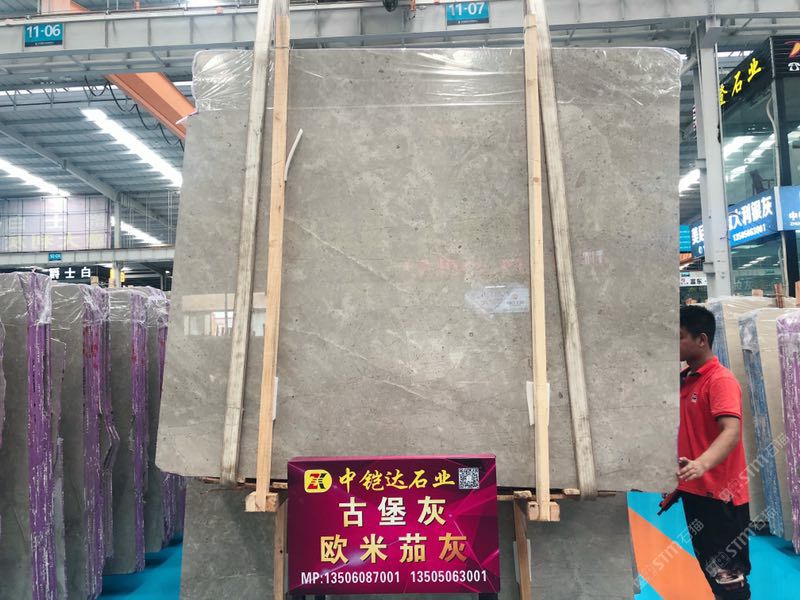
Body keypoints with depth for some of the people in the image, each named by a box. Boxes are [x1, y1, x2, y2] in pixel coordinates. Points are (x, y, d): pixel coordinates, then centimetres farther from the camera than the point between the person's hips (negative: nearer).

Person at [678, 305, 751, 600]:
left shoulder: (721, 380, -16)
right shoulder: (684, 379, 9)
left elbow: (731, 431, -30)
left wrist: (702, 464, -47)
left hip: (720, 495, -8)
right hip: (694, 490, 8)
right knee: (711, 570, 20)